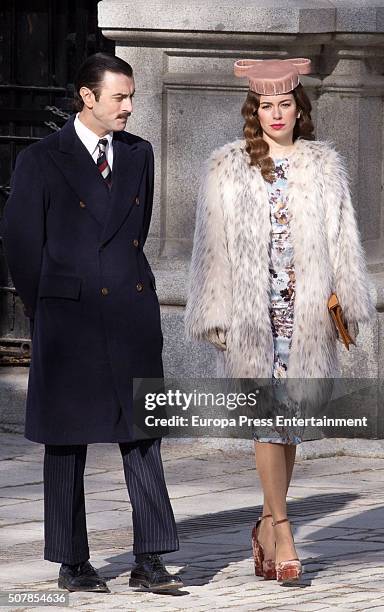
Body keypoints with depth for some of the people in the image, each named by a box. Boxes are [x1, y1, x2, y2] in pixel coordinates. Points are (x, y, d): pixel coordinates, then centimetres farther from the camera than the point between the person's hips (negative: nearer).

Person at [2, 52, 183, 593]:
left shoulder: (139, 154, 10)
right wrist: (46, 311, 6)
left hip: (134, 315, 4)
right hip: (69, 321, -4)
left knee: (143, 436, 0)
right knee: (67, 442, 3)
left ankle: (149, 560, 0)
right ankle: (72, 563, 10)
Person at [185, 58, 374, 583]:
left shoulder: (325, 166, 10)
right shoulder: (227, 169, 4)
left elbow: (342, 239, 10)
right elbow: (212, 245, 4)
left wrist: (347, 303, 3)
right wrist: (215, 317, -1)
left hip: (306, 307, 2)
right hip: (251, 311, -2)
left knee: (292, 417, 6)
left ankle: (267, 525, 19)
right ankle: (282, 533, -8)